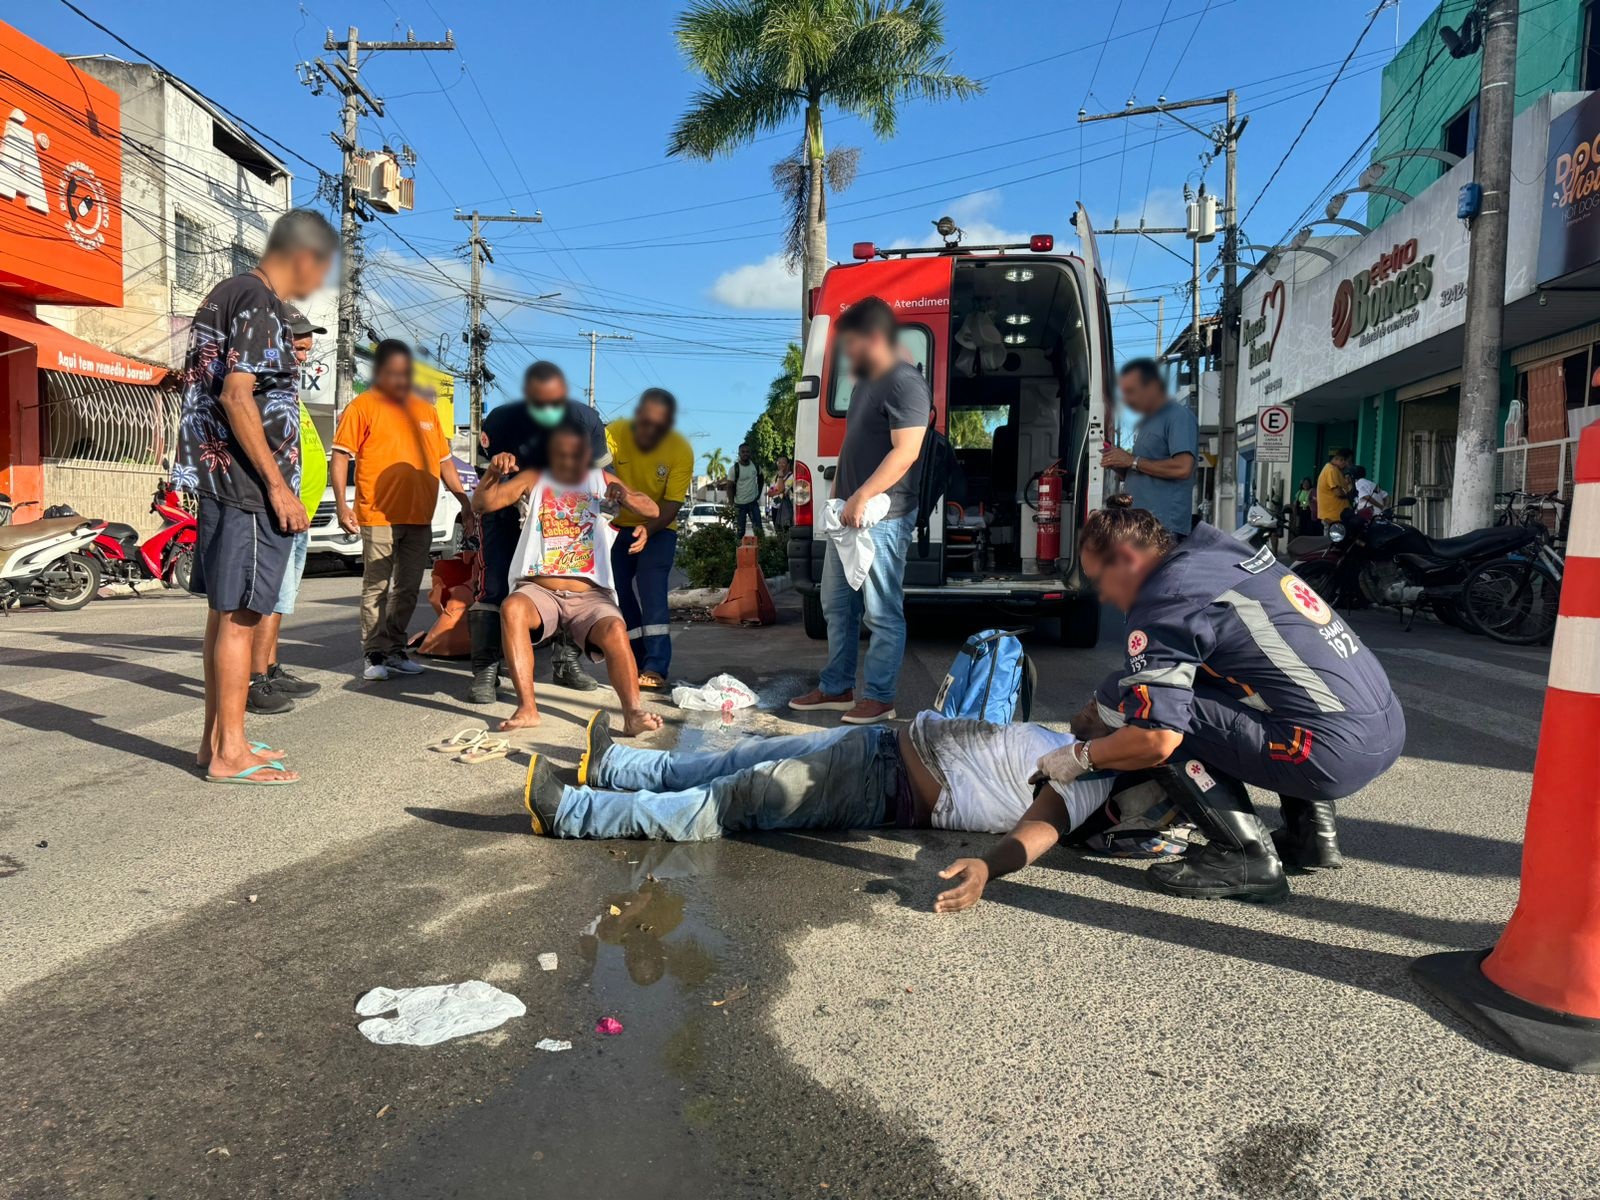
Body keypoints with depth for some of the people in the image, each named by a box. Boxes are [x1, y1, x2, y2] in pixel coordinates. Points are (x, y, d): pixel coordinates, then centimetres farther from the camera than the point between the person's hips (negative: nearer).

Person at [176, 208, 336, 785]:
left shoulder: (227, 293, 18)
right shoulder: (259, 303, -12)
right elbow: (236, 395, -21)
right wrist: (278, 486, -19)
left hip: (220, 479, 10)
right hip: (248, 484, -10)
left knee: (226, 612, 13)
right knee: (239, 615, -5)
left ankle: (216, 738, 21)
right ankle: (229, 753, 1)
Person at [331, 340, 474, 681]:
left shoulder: (425, 410, 16)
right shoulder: (363, 406, 0)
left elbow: (444, 460, 20)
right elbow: (341, 455, -5)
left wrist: (464, 500, 14)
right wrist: (342, 504, -14)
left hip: (420, 518, 5)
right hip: (379, 516, -5)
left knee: (408, 588, 11)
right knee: (377, 587, 1)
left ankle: (394, 649, 22)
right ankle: (375, 654, 9)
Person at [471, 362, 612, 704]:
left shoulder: (587, 421, -20)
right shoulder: (502, 421, -25)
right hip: (508, 511, -3)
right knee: (495, 587, -12)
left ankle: (565, 663, 17)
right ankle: (486, 670, -7)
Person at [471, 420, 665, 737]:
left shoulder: (602, 480, 14)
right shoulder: (533, 481, 13)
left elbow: (652, 511, 4)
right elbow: (483, 503, 2)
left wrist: (628, 498, -18)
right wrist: (493, 473, -18)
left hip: (590, 594, 0)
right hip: (538, 590, 0)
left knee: (615, 629, -32)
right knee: (512, 608, -33)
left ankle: (633, 713, -37)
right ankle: (527, 708, -34)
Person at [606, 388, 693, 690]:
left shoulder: (681, 451, -20)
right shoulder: (614, 433, -19)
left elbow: (672, 503, -19)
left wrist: (647, 529, -36)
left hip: (658, 529, -2)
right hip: (617, 526, 2)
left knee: (652, 589, -19)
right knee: (622, 594, 4)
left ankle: (656, 667, -20)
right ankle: (639, 662, 16)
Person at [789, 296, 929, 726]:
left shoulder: (905, 384, -13)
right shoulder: (864, 383, 18)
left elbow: (905, 452, -22)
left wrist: (861, 497, -24)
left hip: (882, 519, -10)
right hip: (848, 515, 10)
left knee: (882, 614, -2)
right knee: (837, 606, 15)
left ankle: (880, 698, 7)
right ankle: (837, 687, 26)